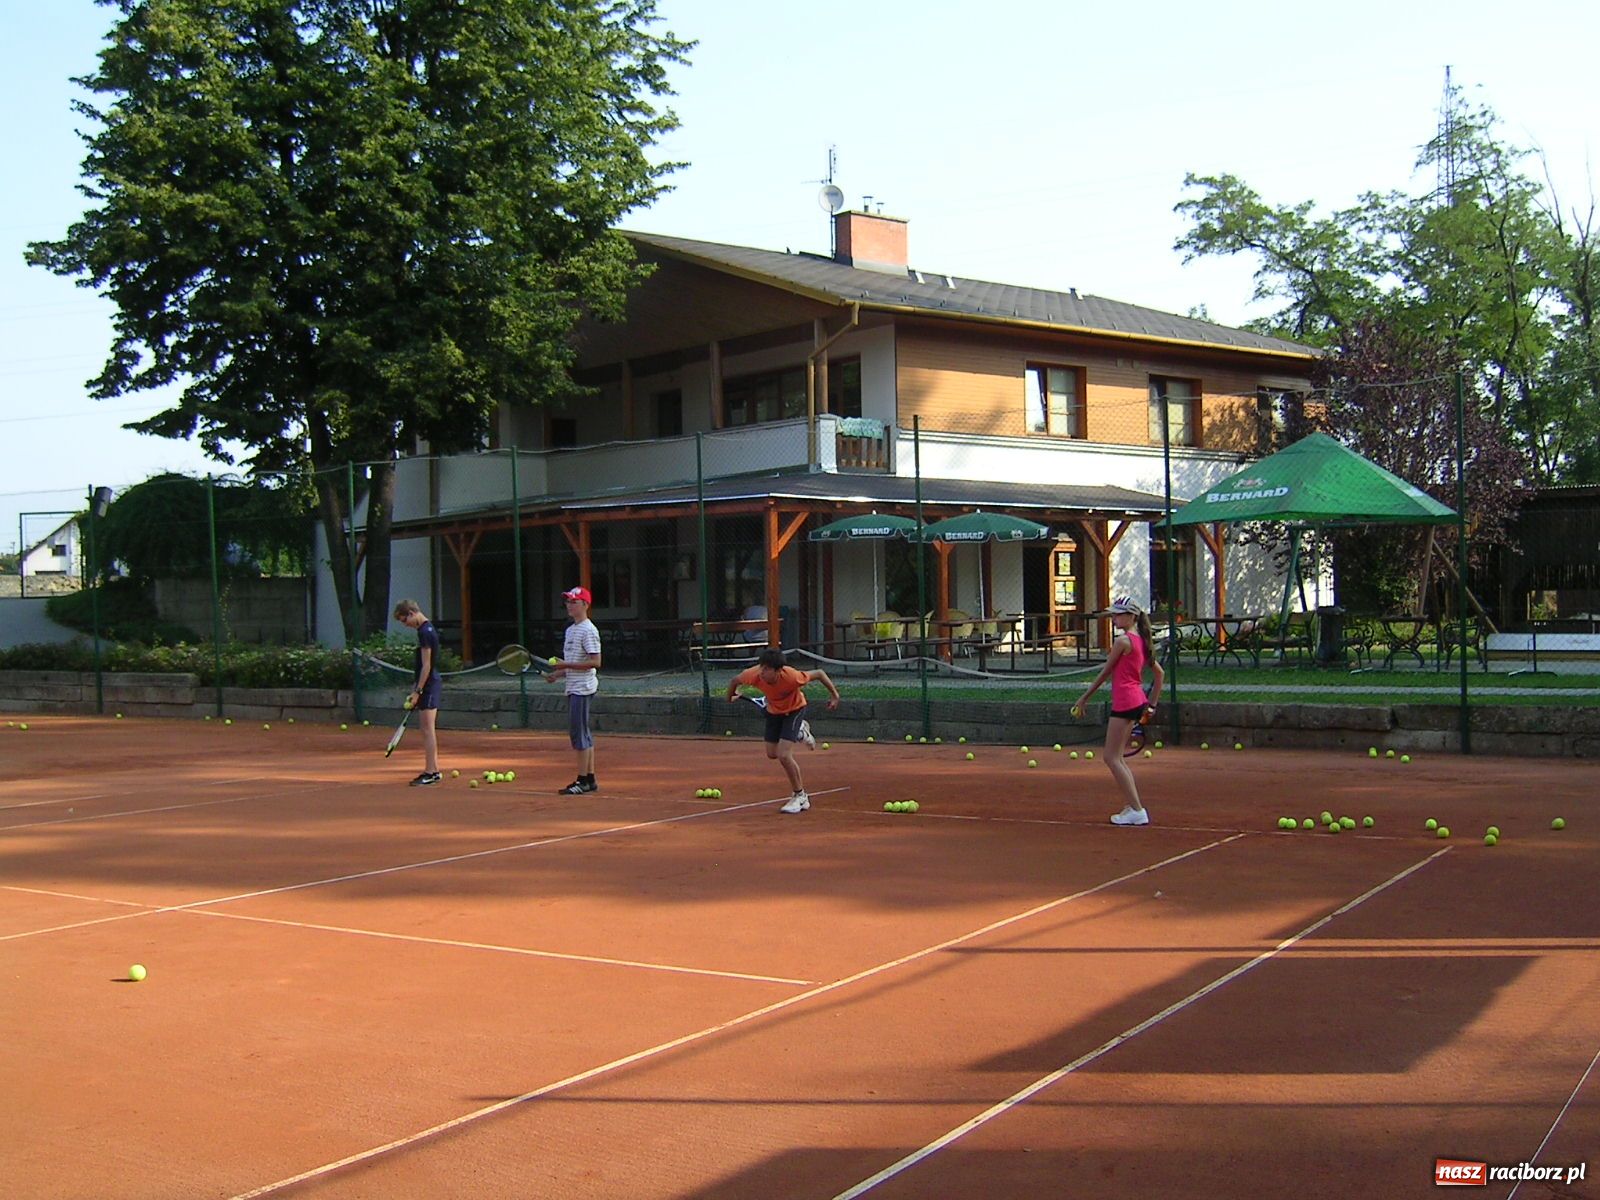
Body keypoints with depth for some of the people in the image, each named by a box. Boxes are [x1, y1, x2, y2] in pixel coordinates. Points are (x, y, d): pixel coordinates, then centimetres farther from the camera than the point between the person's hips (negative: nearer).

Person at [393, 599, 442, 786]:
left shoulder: (425, 632, -15)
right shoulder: (427, 629, 15)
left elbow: (426, 666, -19)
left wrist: (417, 691, -17)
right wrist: (416, 690, 21)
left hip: (429, 685, -10)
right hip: (430, 684, 10)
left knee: (428, 729, -8)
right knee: (428, 729, 14)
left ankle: (429, 773, -7)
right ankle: (434, 770, 19)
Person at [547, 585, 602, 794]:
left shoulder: (588, 630, -13)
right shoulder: (570, 630, 16)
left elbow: (595, 662, -19)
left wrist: (566, 665, -21)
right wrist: (558, 674, 10)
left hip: (583, 688, -10)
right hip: (574, 688, 10)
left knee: (578, 732, -9)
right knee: (582, 733, 11)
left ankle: (582, 781, -6)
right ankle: (590, 779, 16)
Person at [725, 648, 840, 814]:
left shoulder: (791, 677, -42)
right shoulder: (754, 675, -34)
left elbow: (819, 674, -24)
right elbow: (736, 680, -10)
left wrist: (834, 695, -19)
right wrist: (731, 696, 7)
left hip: (794, 709, -5)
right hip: (774, 710, 5)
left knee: (784, 755, -18)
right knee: (772, 753, 16)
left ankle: (800, 796, 3)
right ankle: (800, 730, 46)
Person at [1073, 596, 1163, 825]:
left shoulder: (1123, 640, -12)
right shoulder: (1140, 641, 14)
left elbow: (1105, 672, -7)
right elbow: (1159, 673, 20)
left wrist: (1085, 697, 2)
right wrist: (1152, 704, 22)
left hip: (1124, 702, -9)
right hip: (1137, 701, 9)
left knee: (1112, 758, -4)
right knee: (1117, 757, 16)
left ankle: (1137, 810, -8)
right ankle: (1132, 807, 15)